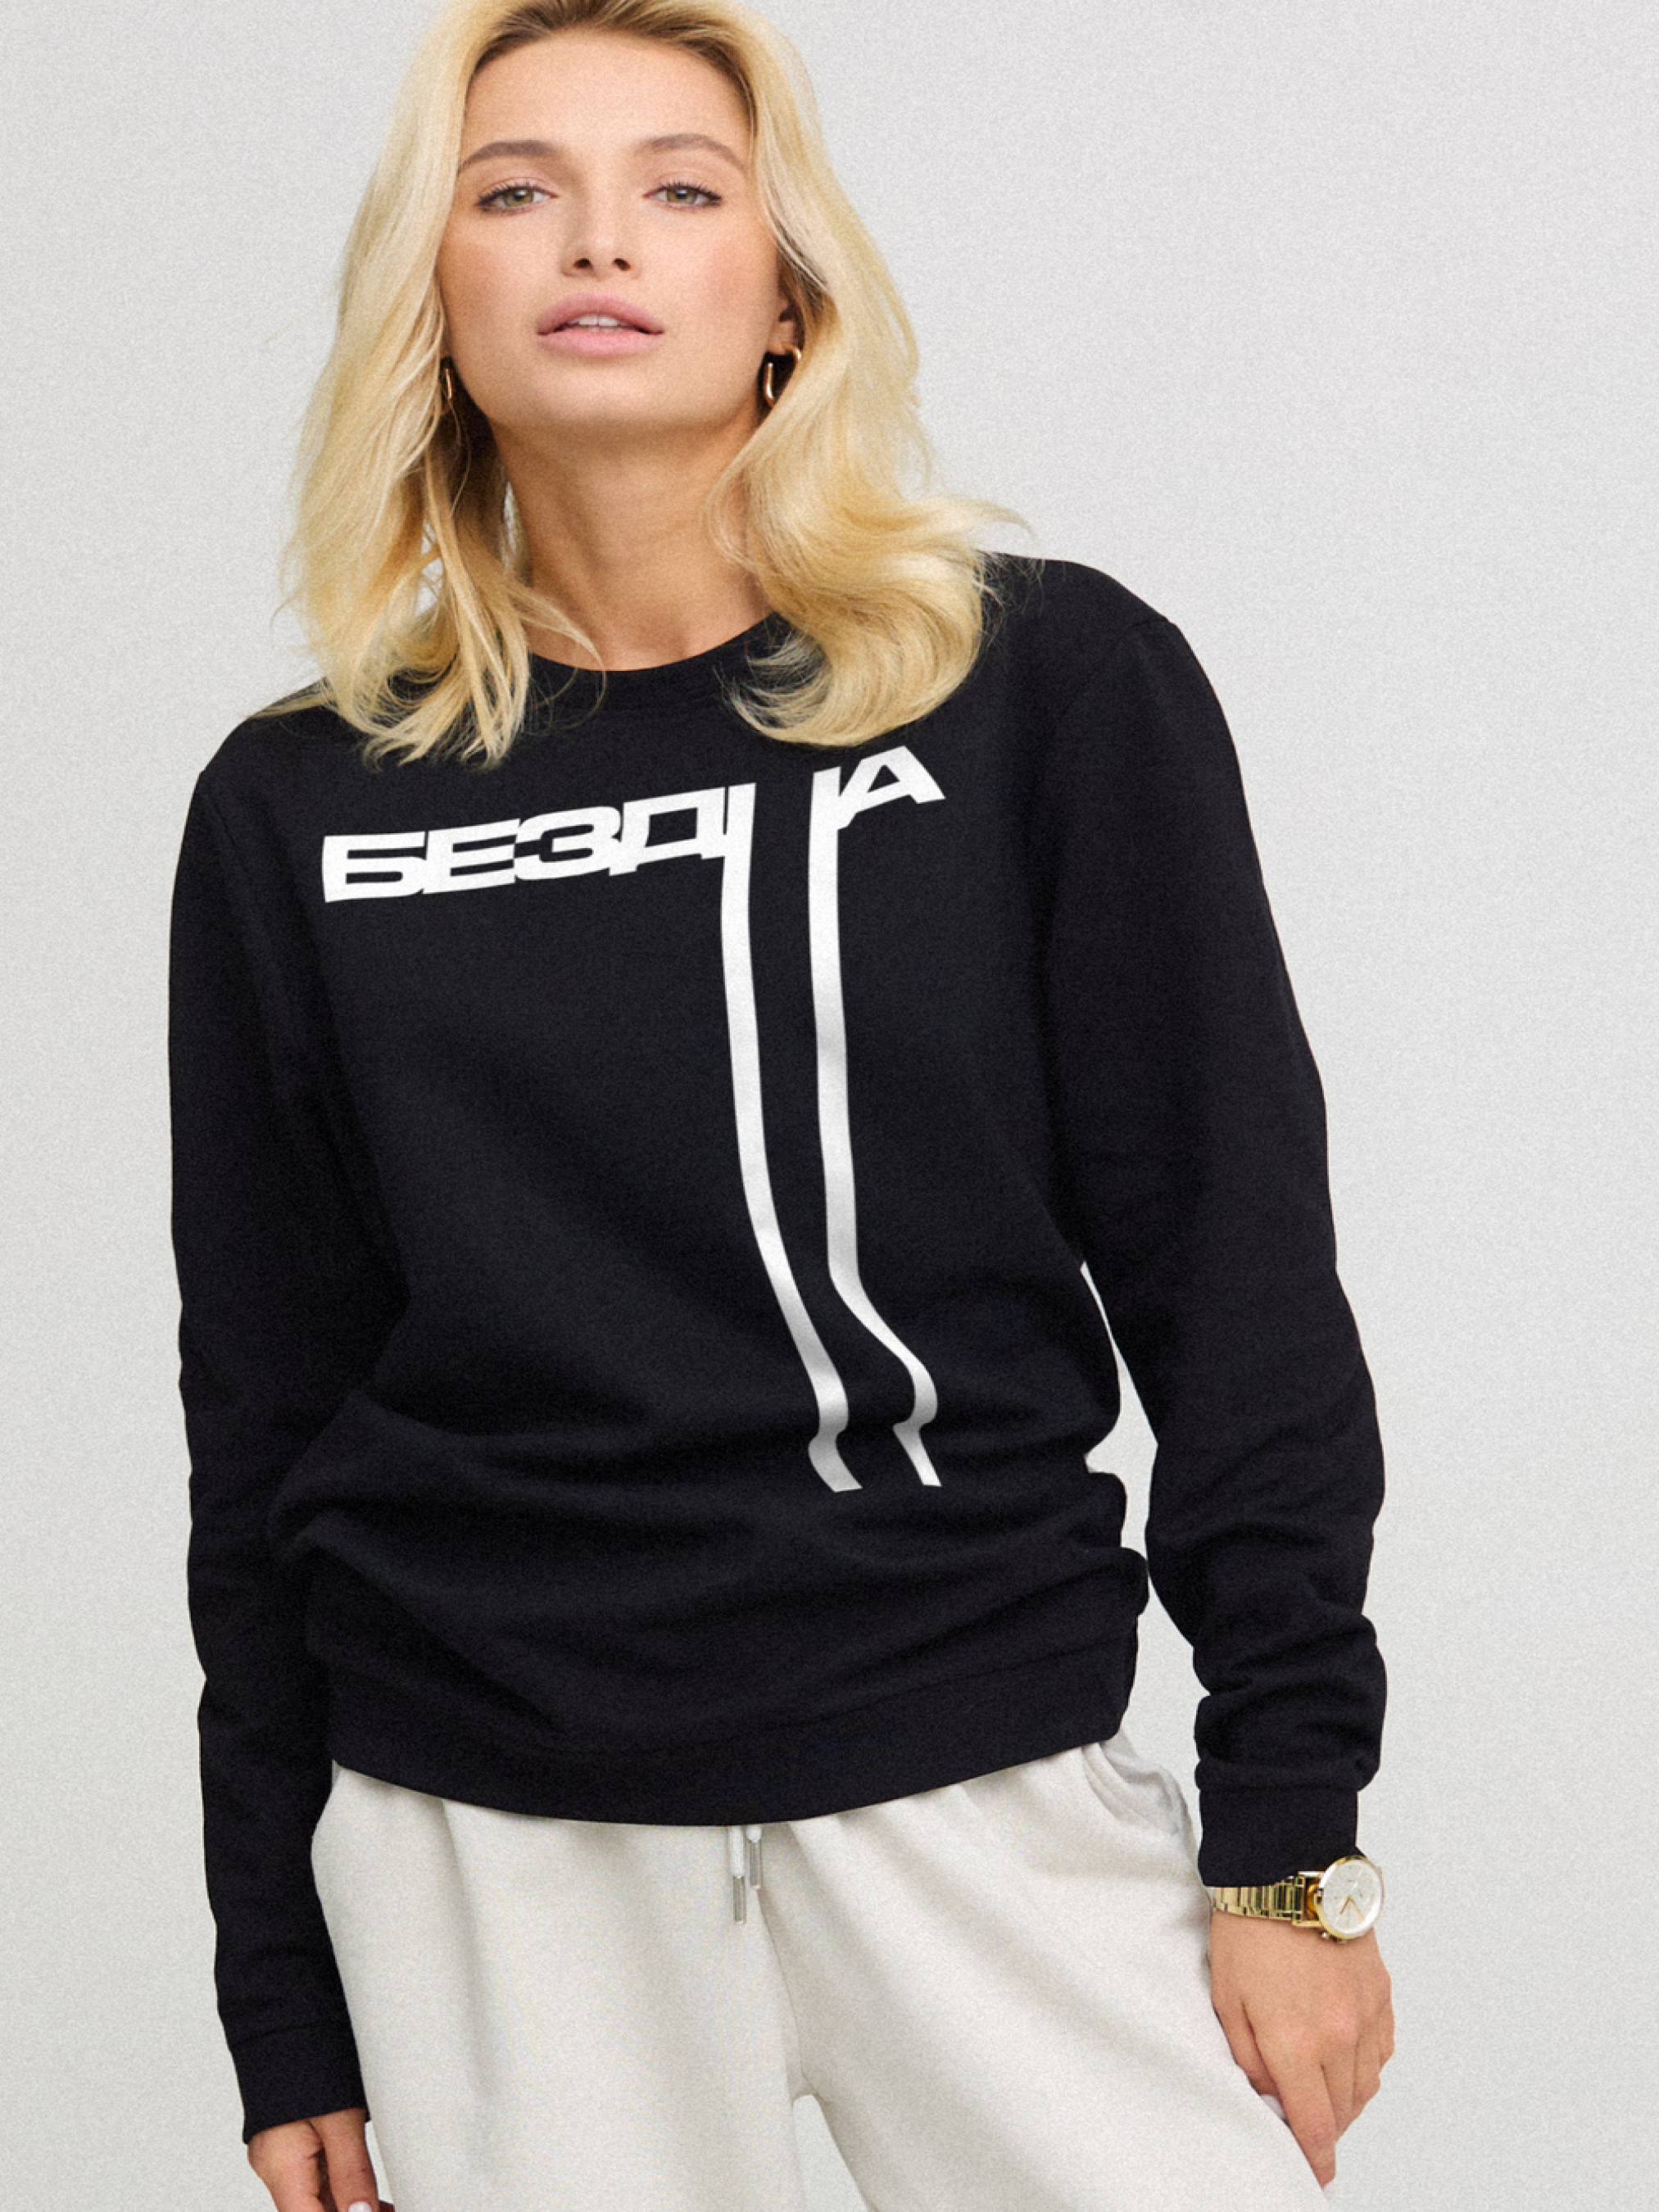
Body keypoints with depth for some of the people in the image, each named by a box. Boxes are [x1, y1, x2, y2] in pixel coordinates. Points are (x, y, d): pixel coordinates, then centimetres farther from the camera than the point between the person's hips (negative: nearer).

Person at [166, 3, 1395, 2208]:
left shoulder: (1058, 690, 0)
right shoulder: (300, 807, 4)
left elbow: (1238, 1275, 1)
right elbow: (268, 1411, 9)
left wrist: (1287, 1837, -4)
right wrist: (285, 2006, 9)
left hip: (979, 1769, -1)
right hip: (485, 1827, 1)